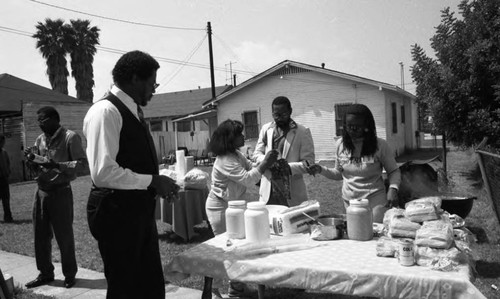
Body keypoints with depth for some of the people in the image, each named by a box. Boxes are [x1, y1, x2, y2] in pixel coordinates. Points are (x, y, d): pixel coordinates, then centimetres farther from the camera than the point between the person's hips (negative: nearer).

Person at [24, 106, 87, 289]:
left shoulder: (70, 137, -9)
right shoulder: (40, 140, 11)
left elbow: (82, 163, -15)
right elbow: (38, 168, 18)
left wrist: (58, 165, -27)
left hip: (60, 192, -6)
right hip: (41, 192, 6)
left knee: (64, 235, 3)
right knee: (40, 235, 12)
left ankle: (69, 274, 20)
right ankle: (45, 273, 28)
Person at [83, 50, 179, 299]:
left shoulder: (132, 111, 14)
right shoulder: (105, 111, -16)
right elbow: (103, 172, -26)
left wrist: (158, 183, 7)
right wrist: (152, 181, -17)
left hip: (139, 210, 9)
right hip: (117, 213, -9)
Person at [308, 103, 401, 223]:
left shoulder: (380, 145, -10)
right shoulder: (340, 145, 0)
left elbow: (394, 171, 1)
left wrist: (393, 188, -17)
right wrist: (321, 170, -4)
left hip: (375, 201, -3)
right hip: (349, 202, 3)